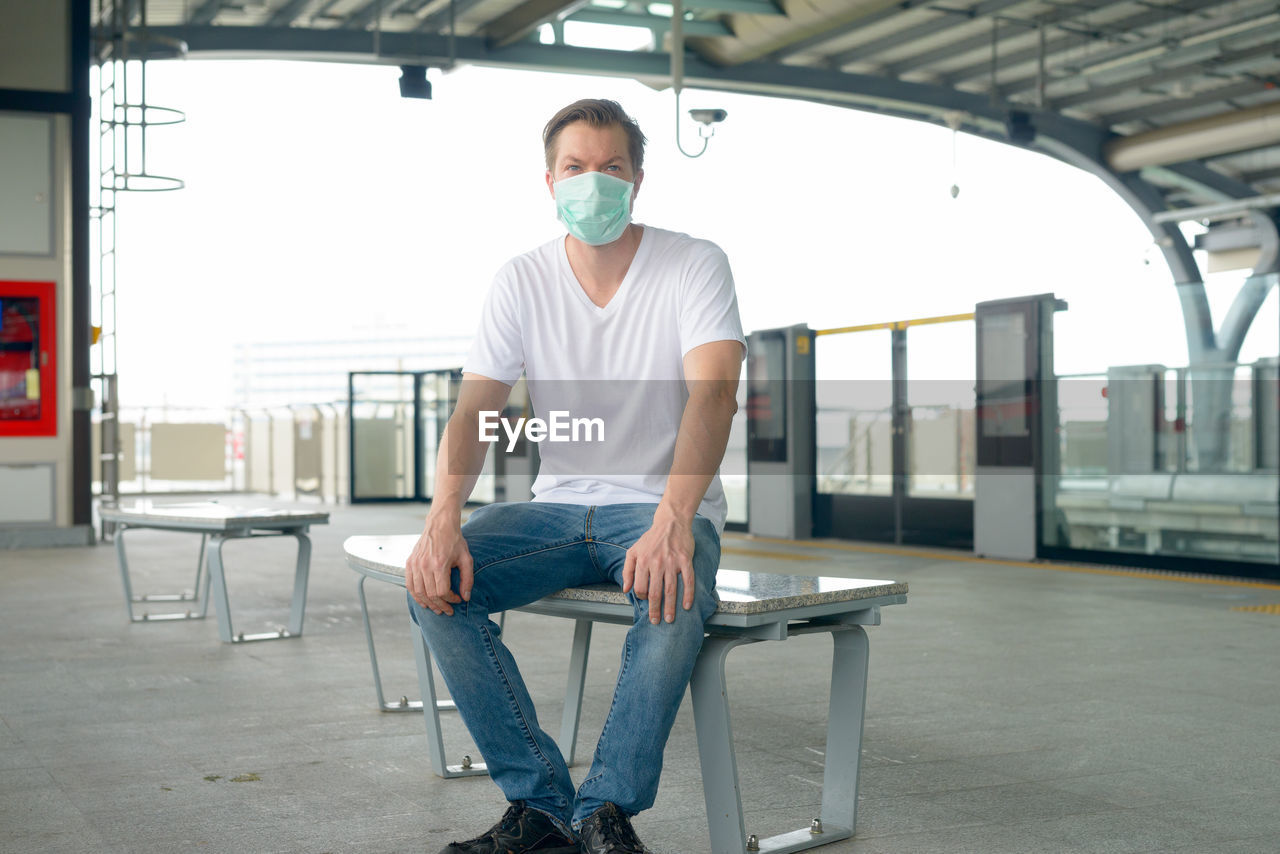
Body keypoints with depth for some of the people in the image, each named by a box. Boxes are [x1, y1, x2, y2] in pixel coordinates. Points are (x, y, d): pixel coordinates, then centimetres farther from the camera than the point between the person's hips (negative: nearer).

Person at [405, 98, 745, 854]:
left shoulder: (694, 266, -8)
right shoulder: (522, 282, 2)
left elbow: (713, 395, -23)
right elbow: (475, 412, -5)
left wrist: (672, 522, -41)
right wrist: (443, 521, -26)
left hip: (666, 507, -3)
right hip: (559, 506, 4)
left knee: (674, 591, -37)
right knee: (437, 582, -21)